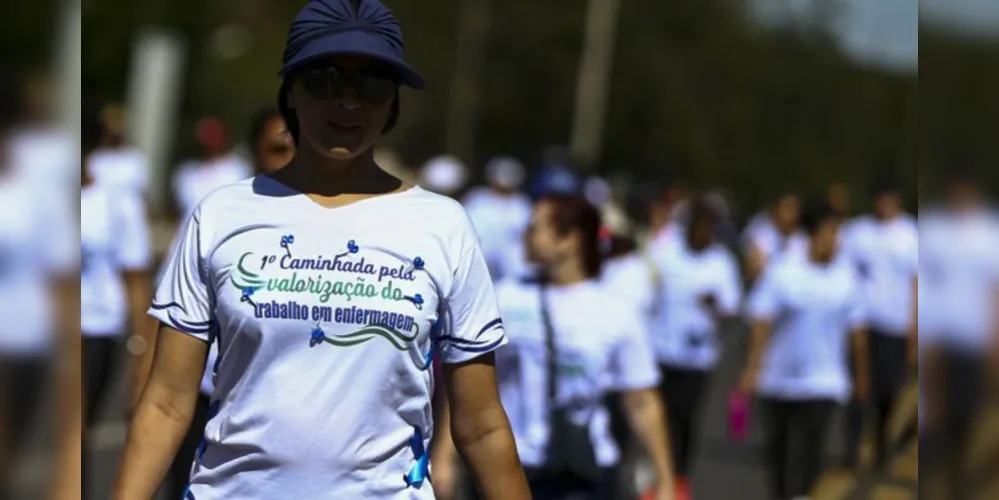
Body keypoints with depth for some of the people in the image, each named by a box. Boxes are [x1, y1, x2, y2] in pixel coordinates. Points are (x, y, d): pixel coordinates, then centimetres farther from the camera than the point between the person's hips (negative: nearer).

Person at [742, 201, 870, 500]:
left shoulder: (846, 277, -1)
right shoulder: (782, 272, -8)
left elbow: (856, 330, 7)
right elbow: (761, 321, -11)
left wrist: (861, 376, 13)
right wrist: (753, 368, -18)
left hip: (823, 384, 0)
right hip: (778, 381, 0)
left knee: (807, 450, -13)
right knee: (778, 445, 13)